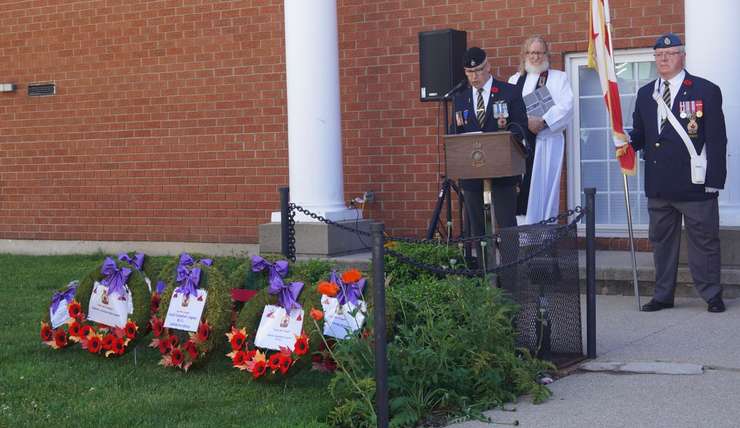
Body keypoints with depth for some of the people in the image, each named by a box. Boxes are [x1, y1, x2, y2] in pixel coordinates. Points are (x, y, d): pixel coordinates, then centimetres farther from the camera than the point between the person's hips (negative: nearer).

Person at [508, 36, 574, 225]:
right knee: (522, 190, -3)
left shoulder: (558, 78, 11)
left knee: (543, 191, -6)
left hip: (546, 143, -2)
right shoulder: (515, 80, 21)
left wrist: (542, 122, -17)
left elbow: (565, 106, -4)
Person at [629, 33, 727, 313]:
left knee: (704, 240, 0)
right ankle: (663, 295, 20)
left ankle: (712, 296, 11)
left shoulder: (706, 91, -3)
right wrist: (627, 143, -7)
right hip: (658, 185, 5)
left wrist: (714, 180, -12)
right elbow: (639, 134, 17)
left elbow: (717, 139, -6)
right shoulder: (645, 94, 13)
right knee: (661, 240, 11)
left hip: (695, 183, -5)